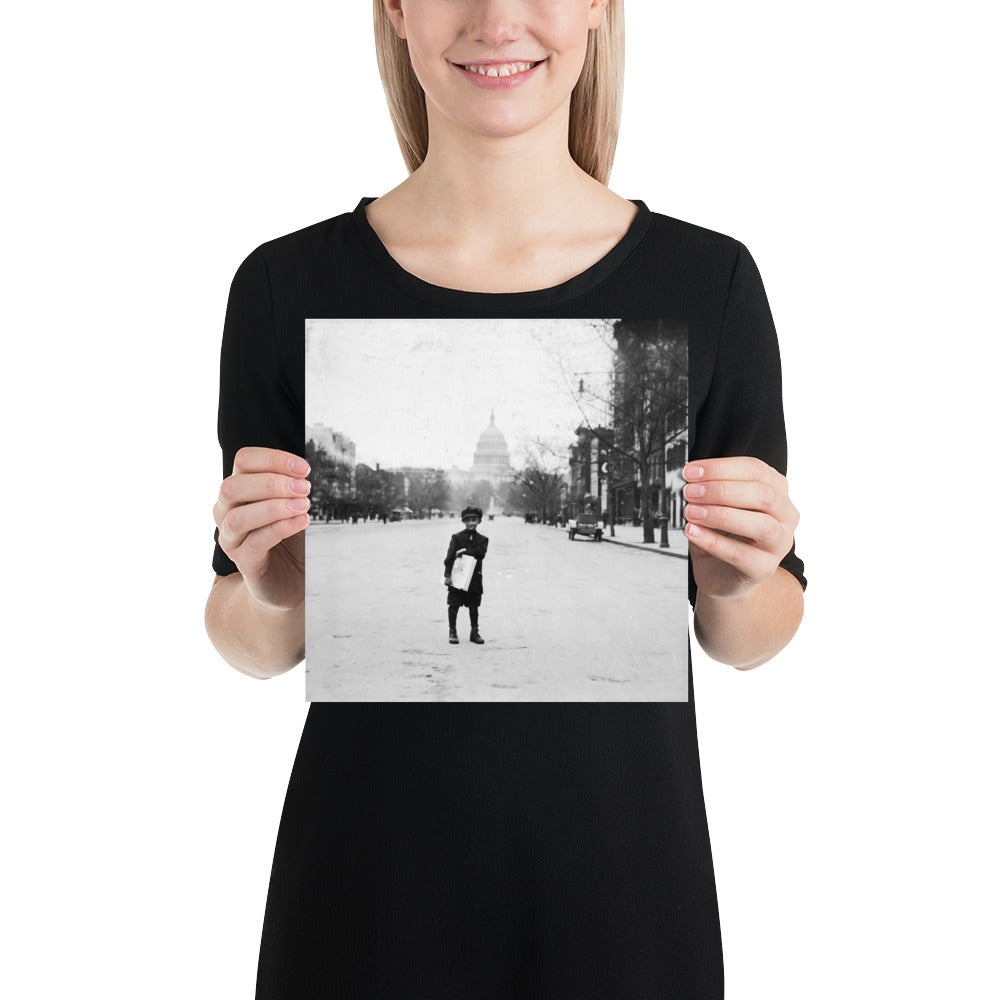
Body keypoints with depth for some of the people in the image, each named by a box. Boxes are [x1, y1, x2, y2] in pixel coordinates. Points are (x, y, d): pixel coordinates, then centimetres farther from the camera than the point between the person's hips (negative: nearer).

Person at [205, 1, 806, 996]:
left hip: (622, 874, 1)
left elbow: (751, 639, 1)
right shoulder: (287, 284, -7)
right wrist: (271, 593, -20)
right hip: (369, 878, 0)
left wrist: (737, 582, -19)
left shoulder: (709, 280, -7)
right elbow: (250, 646, 1)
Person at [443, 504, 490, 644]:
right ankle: (452, 632, 10)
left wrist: (465, 551, -18)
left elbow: (481, 553, -12)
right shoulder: (456, 537, -1)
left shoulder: (483, 539, 6)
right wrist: (447, 575, -13)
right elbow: (449, 556, -6)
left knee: (474, 607, 9)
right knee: (453, 606, 0)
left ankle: (474, 632, 20)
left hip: (475, 579, 2)